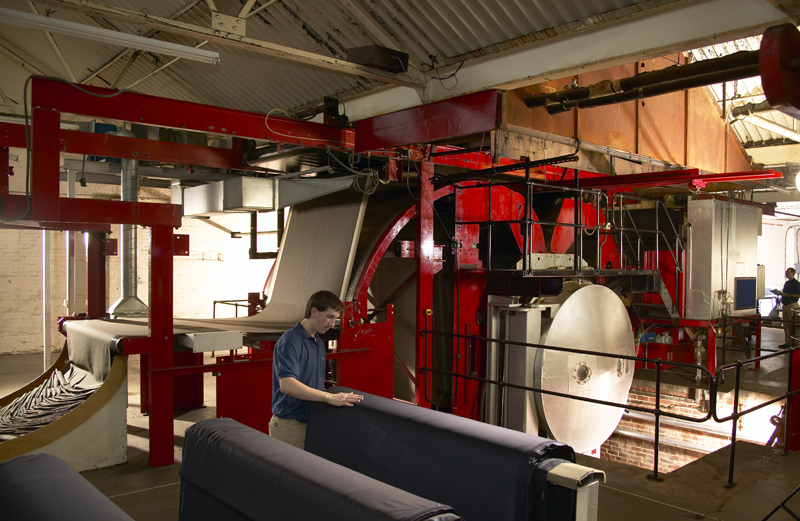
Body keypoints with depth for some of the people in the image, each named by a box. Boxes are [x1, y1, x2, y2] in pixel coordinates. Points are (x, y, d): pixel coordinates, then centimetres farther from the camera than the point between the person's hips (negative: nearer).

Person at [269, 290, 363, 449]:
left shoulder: (319, 343, 13)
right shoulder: (290, 341, -16)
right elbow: (287, 385, -29)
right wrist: (329, 397, -32)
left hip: (313, 422, 8)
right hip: (290, 425, -8)